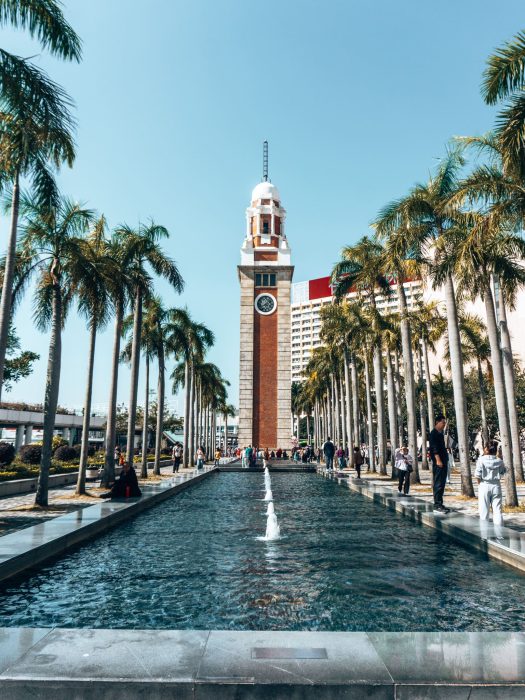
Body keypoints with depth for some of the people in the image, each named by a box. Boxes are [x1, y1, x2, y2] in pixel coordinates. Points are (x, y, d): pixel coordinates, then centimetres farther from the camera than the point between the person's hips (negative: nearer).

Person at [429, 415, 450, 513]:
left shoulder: (440, 433, 18)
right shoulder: (433, 433, -10)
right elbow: (434, 448, -18)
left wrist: (445, 459, 19)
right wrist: (438, 460, -25)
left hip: (443, 461, 10)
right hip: (438, 462, -9)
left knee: (442, 484, 11)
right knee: (438, 484, -9)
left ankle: (440, 504, 17)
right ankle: (437, 505, -7)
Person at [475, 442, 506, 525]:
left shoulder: (481, 460, -12)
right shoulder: (499, 461, -2)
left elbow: (478, 474, -15)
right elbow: (503, 471, 14)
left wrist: (479, 482, 3)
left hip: (484, 486, -2)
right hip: (496, 486, 3)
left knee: (484, 510, 6)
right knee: (497, 509, 8)